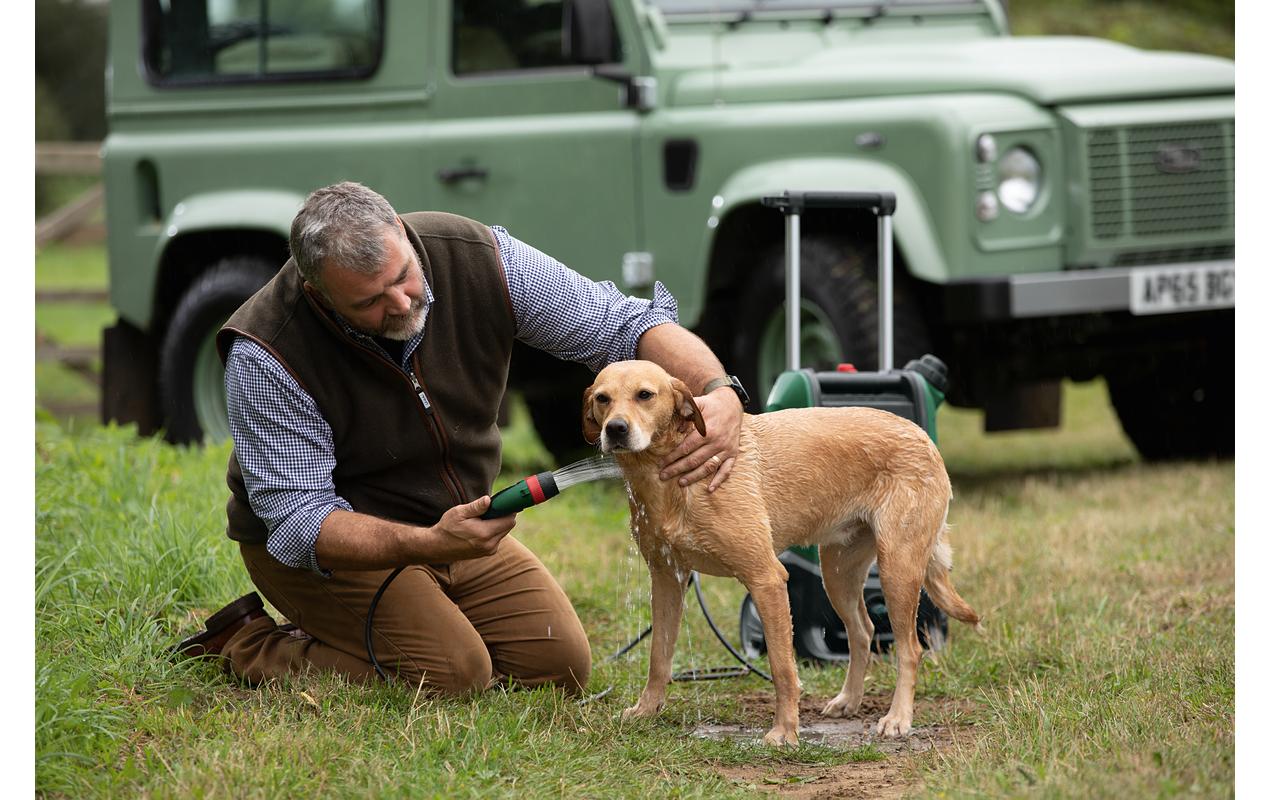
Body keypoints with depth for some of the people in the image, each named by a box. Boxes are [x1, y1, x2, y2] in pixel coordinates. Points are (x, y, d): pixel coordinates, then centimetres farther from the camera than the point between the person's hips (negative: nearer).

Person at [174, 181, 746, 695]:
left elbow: (625, 323, -16)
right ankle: (247, 646, -2)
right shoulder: (265, 356, -31)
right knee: (451, 676, -25)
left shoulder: (476, 258, -20)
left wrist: (718, 394, -36)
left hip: (455, 525, 6)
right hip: (322, 545, -6)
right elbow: (298, 523, -31)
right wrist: (427, 545, -46)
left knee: (560, 667, -3)